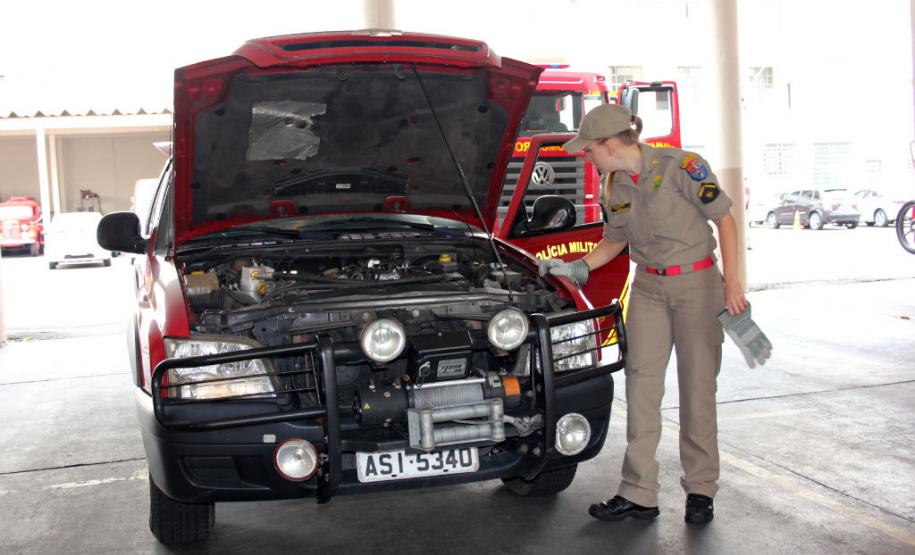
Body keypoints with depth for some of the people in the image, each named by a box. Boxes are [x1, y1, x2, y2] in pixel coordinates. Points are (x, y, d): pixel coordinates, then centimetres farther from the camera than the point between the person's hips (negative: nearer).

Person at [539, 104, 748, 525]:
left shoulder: (681, 166, -14)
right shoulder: (614, 186, 4)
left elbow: (725, 221, -9)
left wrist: (731, 283, -14)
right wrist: (575, 269, 5)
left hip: (697, 283, -5)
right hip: (648, 288, 5)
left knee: (698, 386, 2)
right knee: (641, 385, -1)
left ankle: (700, 490, 15)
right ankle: (638, 494, 4)